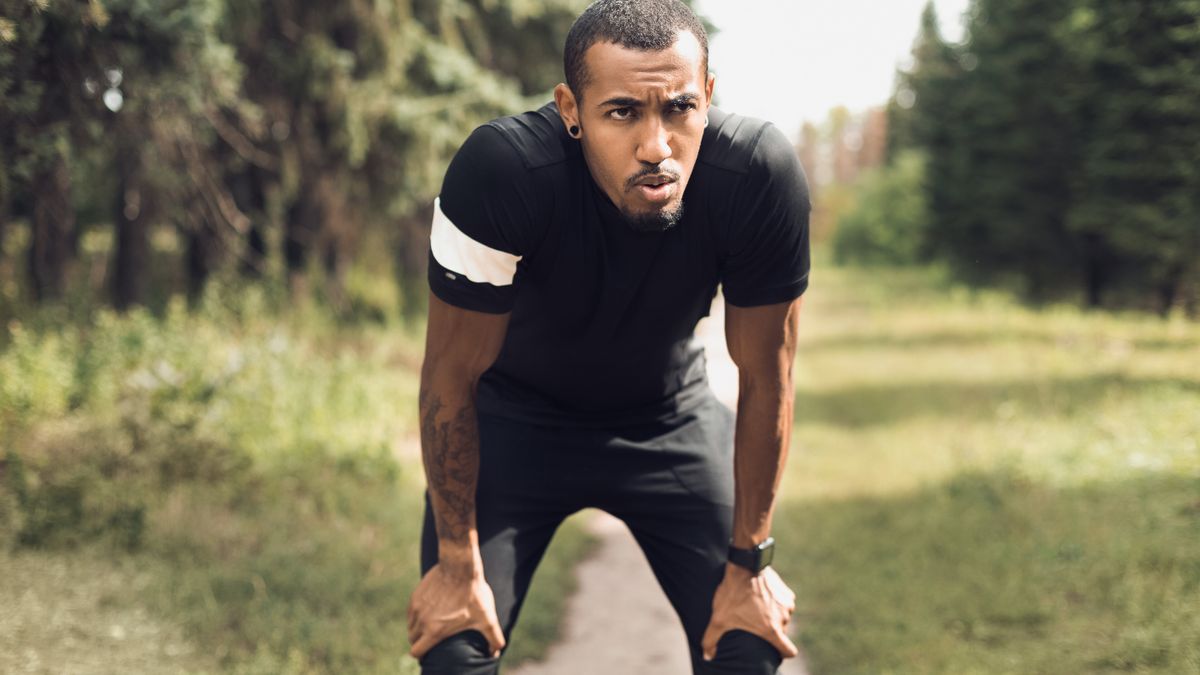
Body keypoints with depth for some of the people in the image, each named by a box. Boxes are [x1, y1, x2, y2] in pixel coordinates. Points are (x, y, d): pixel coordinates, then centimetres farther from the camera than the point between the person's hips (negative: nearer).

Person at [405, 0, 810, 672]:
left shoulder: (761, 175, -31)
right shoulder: (503, 171, -35)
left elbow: (766, 380, -15)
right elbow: (454, 374, -21)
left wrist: (749, 563, -8)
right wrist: (457, 566, -14)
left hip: (670, 412, 2)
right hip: (516, 414, -1)